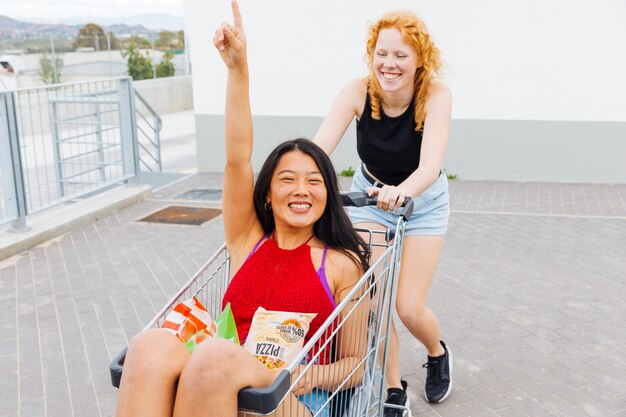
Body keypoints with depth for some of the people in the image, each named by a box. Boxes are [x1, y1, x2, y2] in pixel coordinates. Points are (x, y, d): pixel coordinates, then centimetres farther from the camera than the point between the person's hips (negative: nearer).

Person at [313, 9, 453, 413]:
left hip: (423, 201, -2)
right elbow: (318, 149, -34)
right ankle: (394, 390, 15)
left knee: (409, 307, -6)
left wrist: (400, 192, -62)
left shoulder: (436, 95, -27)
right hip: (371, 196, 2)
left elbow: (430, 167, -41)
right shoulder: (358, 92, -23)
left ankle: (438, 353, 30)